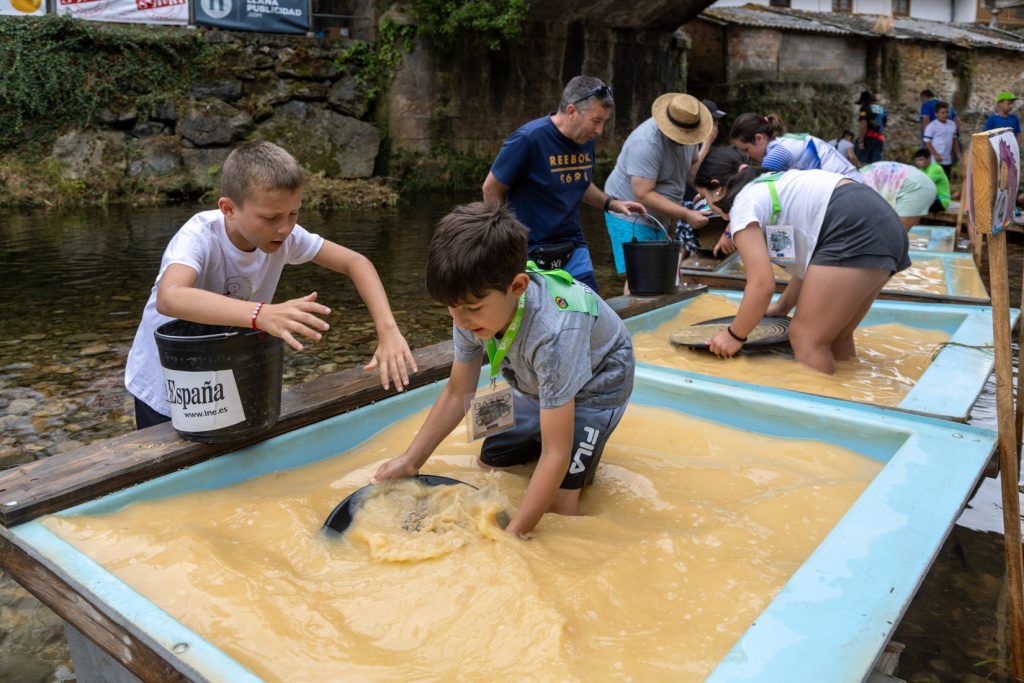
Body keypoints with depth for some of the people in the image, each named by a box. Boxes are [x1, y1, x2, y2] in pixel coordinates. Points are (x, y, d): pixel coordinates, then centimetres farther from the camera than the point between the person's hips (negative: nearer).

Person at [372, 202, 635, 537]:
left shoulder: (553, 330, -45)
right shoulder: (473, 309, -26)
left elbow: (556, 453, -39)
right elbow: (458, 392, -10)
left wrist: (513, 535, -40)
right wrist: (410, 460, -15)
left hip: (595, 382, -5)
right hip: (537, 383, 6)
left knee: (557, 502, -16)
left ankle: (587, 451, 12)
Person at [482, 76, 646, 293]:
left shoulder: (586, 140, 3)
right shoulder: (528, 139, -17)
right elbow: (491, 189, -8)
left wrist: (611, 203, 6)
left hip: (573, 248, 6)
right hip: (530, 251, -6)